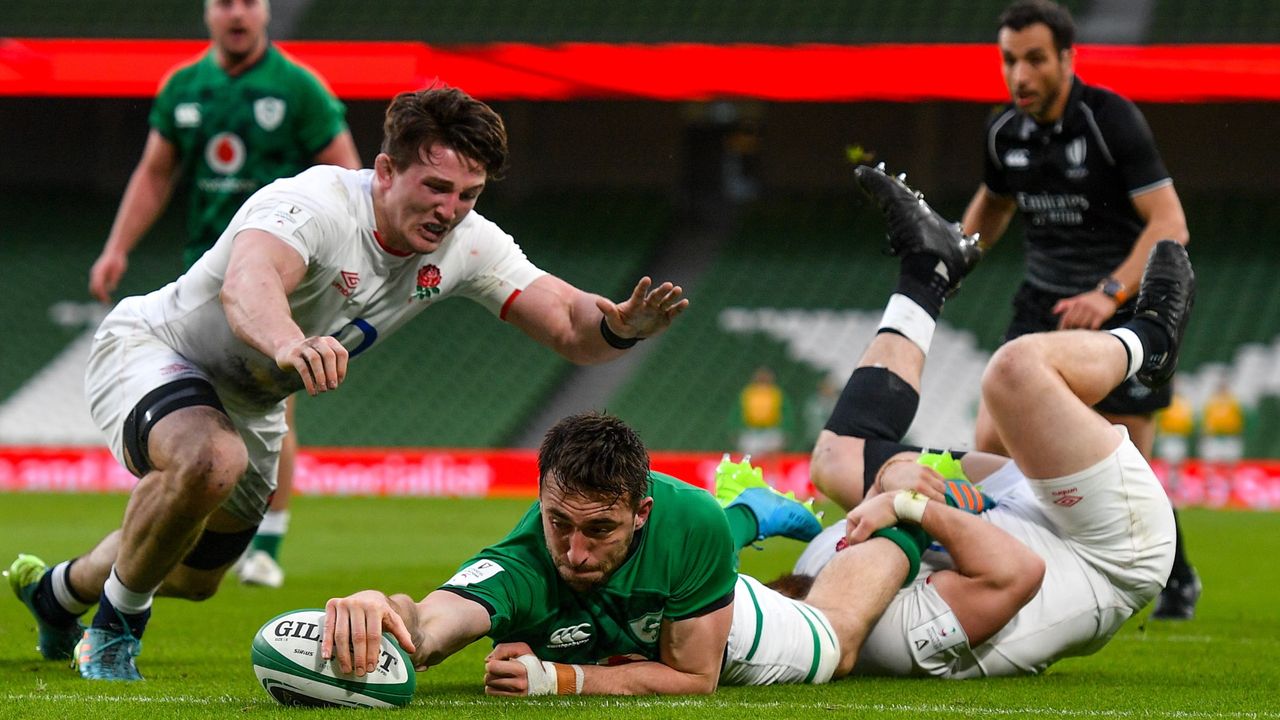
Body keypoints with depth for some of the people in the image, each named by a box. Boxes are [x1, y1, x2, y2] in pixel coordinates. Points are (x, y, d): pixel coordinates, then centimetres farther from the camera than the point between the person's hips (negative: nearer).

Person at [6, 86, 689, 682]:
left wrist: (620, 325, -41)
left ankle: (57, 591, 55)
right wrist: (288, 343, -77)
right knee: (209, 461, -39)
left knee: (193, 578, 21)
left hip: (249, 406, 8)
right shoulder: (313, 203, -35)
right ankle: (115, 621, -13)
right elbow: (245, 283, -55)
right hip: (153, 347, -8)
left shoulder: (467, 245, -14)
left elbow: (571, 326, -17)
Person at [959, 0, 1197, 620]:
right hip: (1044, 304, 5)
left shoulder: (1111, 119, -18)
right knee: (992, 442, -11)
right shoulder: (1004, 132, 0)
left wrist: (1110, 293, -33)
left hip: (1127, 308, -5)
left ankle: (1176, 576, 21)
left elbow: (1169, 224, -22)